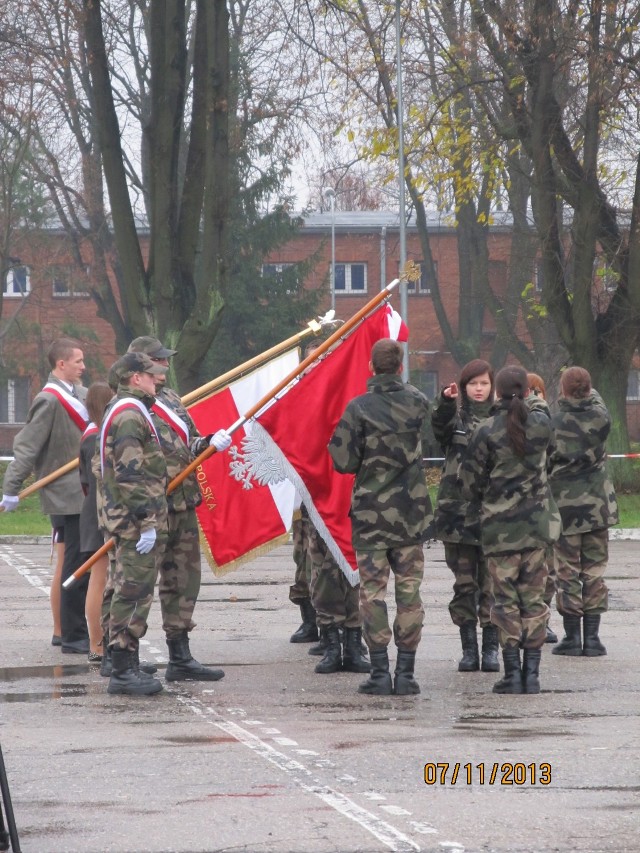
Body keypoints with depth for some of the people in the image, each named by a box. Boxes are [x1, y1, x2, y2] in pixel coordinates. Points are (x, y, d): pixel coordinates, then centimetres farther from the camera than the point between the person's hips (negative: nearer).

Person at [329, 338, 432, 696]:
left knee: (373, 589, 3)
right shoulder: (417, 402, -1)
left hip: (371, 513, -2)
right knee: (409, 589, 6)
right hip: (411, 511, 3)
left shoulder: (358, 408, -11)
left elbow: (344, 462, -10)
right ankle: (406, 672, 4)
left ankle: (380, 672, -1)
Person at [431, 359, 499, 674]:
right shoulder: (455, 415, 5)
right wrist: (445, 402, -36)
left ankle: (490, 647, 7)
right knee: (464, 582, 4)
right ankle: (468, 647, 10)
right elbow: (439, 427, -17)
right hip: (457, 511, 0)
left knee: (492, 582, 0)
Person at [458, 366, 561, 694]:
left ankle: (512, 673, 0)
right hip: (538, 524, 3)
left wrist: (481, 495, 14)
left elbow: (470, 485, -7)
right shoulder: (541, 424, -3)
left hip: (500, 526, -3)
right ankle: (532, 673, 8)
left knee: (506, 599, 3)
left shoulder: (486, 431, -13)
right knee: (533, 597, 8)